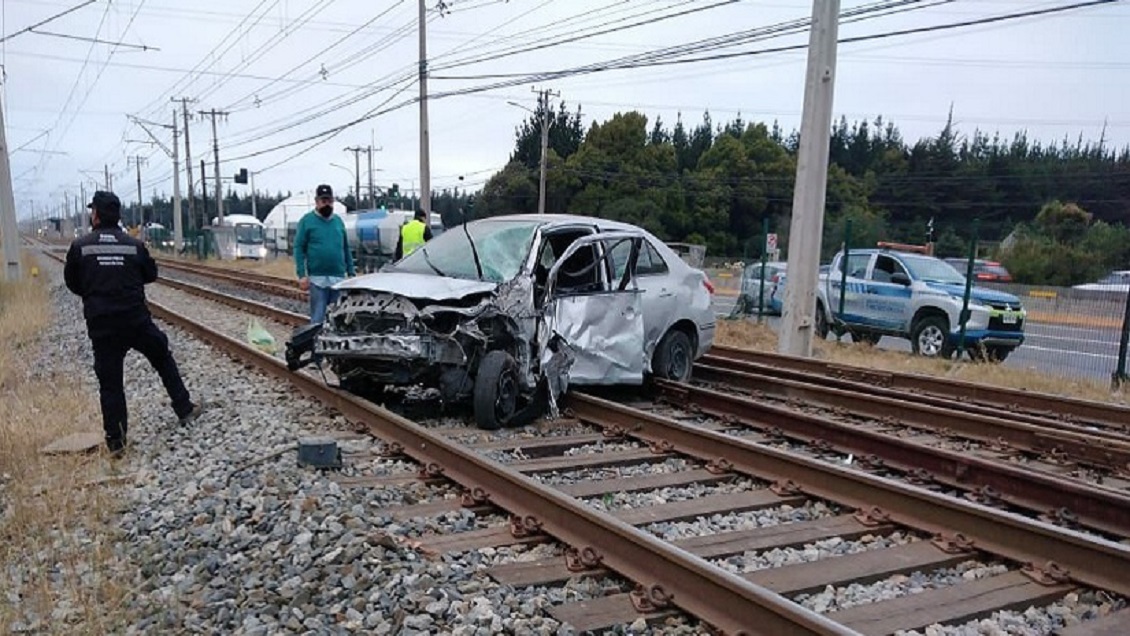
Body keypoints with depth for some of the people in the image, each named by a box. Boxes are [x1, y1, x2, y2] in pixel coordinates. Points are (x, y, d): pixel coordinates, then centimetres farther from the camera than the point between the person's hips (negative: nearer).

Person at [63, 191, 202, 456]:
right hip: (137, 320, 1)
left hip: (101, 325, 0)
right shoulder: (134, 244, -1)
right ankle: (184, 409, 24)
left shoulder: (80, 246, -4)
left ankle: (115, 440, 8)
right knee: (163, 360, 21)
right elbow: (151, 274, 12)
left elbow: (72, 283, 6)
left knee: (109, 382, 6)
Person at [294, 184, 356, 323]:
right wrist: (302, 275, -12)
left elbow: (346, 248, 16)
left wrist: (351, 272, 11)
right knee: (318, 317, -2)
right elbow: (299, 248, -4)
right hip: (317, 278, -4)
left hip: (339, 278, 4)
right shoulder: (307, 221, 0)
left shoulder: (338, 221, 12)